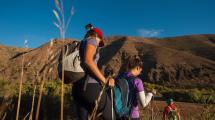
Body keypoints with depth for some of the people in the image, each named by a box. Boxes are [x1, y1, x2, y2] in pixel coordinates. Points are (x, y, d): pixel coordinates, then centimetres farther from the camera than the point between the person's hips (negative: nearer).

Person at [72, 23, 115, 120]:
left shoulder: (79, 45, 23)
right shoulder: (91, 40, -1)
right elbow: (88, 60, -22)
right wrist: (104, 80, -17)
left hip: (77, 88, 9)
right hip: (90, 87, -8)